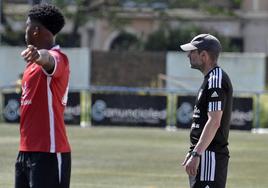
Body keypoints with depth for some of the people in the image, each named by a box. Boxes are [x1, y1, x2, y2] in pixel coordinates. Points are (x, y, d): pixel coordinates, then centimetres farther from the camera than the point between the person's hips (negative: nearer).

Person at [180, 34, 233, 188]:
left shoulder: (216, 80, -15)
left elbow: (214, 122, -23)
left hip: (211, 155, -11)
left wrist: (196, 154, -26)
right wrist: (193, 152, 24)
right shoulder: (211, 79, 18)